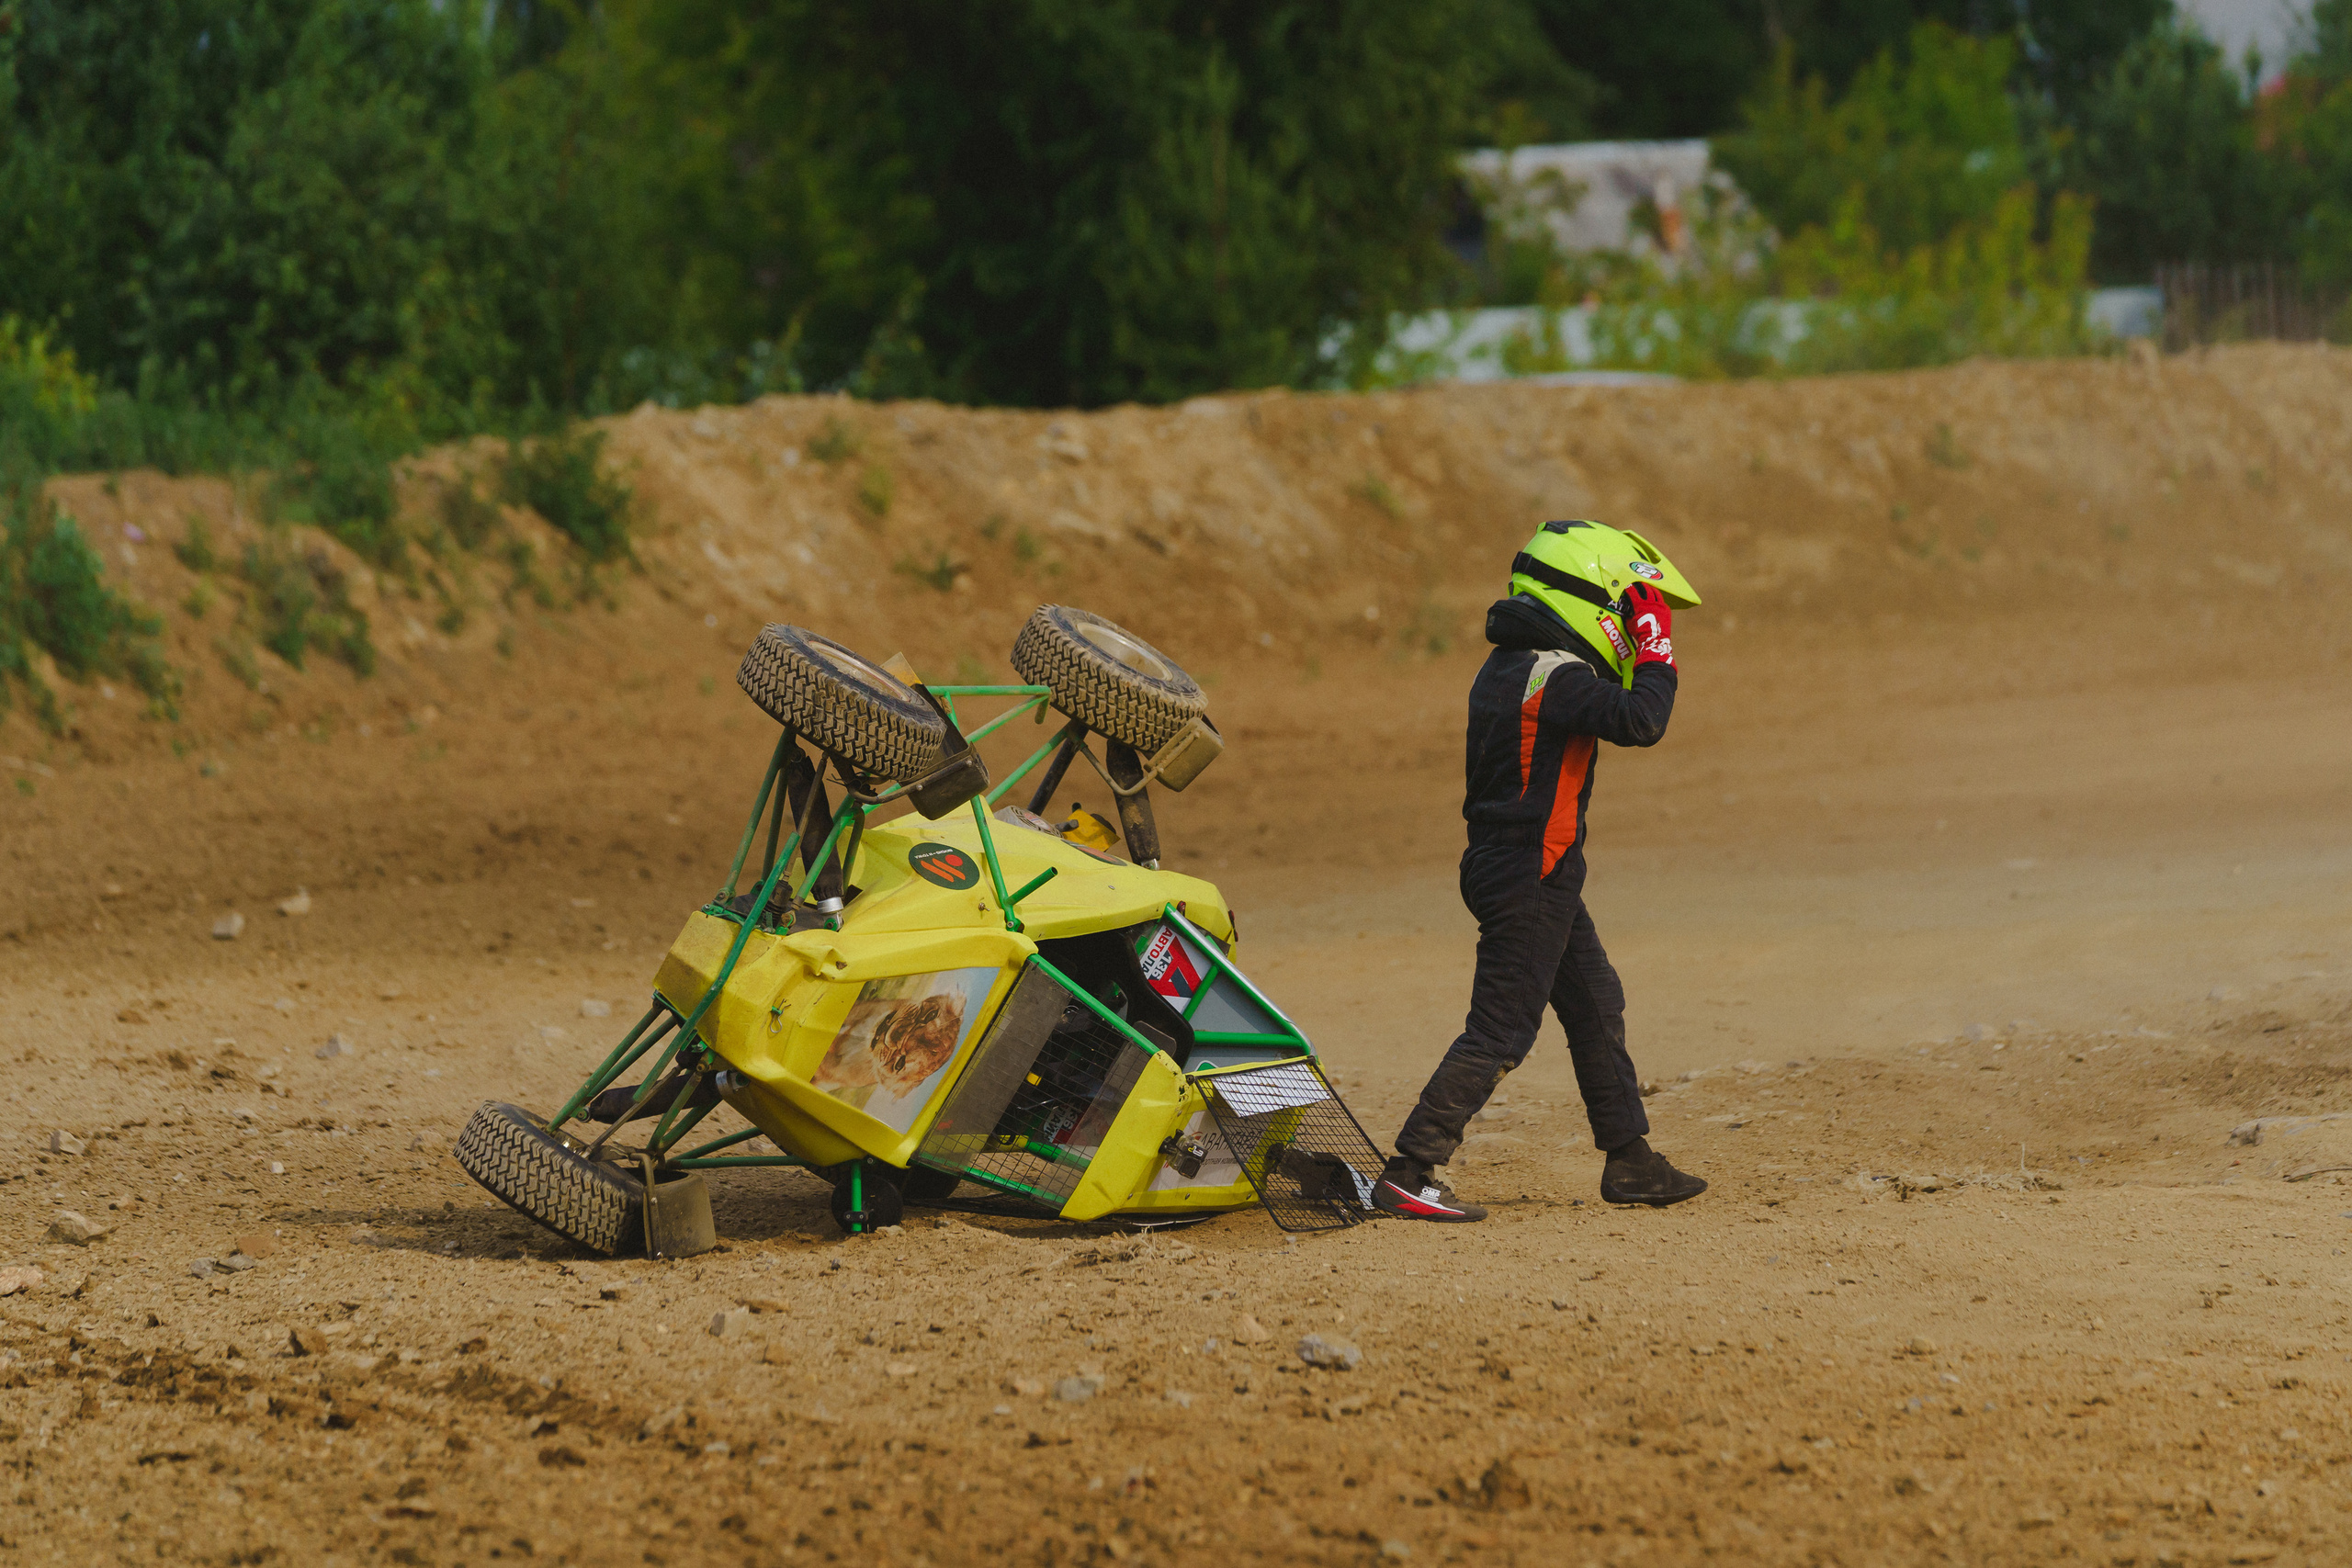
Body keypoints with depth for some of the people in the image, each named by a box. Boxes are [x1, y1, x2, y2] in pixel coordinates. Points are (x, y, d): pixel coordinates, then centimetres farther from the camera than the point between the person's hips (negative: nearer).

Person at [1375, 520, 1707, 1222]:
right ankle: (1406, 1175, -7)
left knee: (1596, 1010, 16)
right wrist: (1657, 648, -19)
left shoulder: (1507, 667, 11)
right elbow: (1641, 720, -28)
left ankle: (1630, 1162, 23)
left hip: (1541, 878, 10)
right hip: (1532, 880, -10)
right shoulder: (1555, 677, -20)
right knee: (1499, 1032, -8)